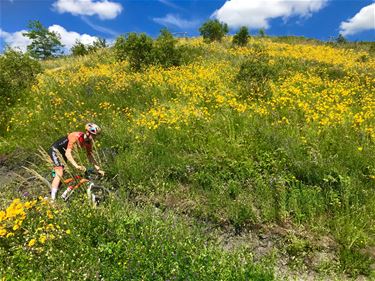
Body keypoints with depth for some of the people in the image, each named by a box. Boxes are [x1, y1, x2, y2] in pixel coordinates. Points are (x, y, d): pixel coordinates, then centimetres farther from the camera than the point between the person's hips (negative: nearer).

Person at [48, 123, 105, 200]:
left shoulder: (89, 141, -12)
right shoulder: (76, 137, -34)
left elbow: (90, 155, -3)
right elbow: (68, 153, -39)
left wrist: (98, 168, -10)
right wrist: (76, 166, -49)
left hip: (62, 152, 8)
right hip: (55, 150, -8)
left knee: (63, 172, 14)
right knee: (60, 173, -17)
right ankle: (52, 199, -14)